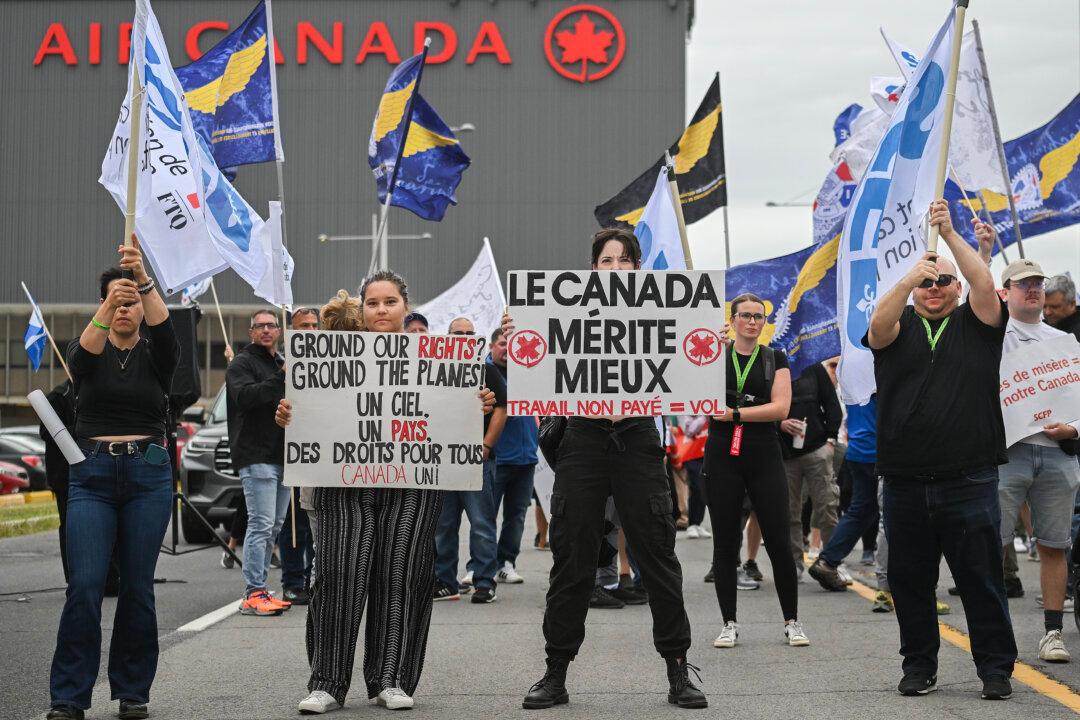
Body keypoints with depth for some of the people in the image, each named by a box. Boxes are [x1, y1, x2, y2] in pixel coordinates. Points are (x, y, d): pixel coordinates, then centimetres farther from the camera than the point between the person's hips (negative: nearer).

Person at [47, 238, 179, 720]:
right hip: (92, 473, 0)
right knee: (84, 585, -9)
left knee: (138, 586, 2)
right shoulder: (90, 352, 6)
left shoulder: (156, 354, 5)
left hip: (149, 474, 0)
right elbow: (82, 356, -20)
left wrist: (144, 278, -35)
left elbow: (165, 330, -19)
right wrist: (106, 309, -38)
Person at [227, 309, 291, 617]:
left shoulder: (282, 363, 23)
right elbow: (245, 396, -21)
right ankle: (254, 594, -11)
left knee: (274, 526, 11)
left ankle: (259, 590, 18)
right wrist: (281, 378, -26)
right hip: (256, 456, -8)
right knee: (261, 524, -12)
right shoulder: (242, 364, -2)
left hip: (282, 456, 8)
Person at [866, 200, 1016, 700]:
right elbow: (878, 326, -13)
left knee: (982, 579, 1)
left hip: (969, 483, -2)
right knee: (910, 582, 9)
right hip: (905, 484, 2)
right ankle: (918, 666, 21)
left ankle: (996, 668, 9)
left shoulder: (976, 324, 7)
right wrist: (909, 278, -28)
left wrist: (950, 234, -15)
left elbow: (985, 285, -11)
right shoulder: (900, 326, 9)